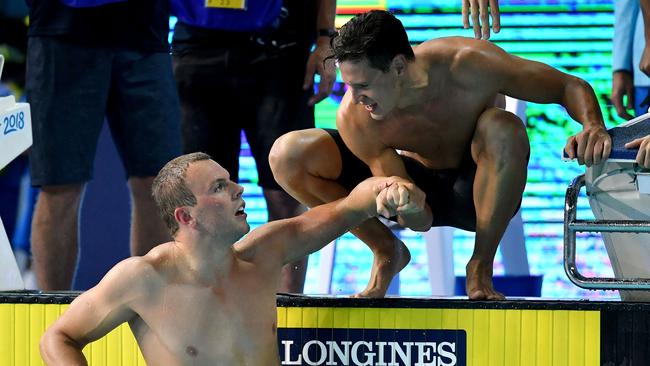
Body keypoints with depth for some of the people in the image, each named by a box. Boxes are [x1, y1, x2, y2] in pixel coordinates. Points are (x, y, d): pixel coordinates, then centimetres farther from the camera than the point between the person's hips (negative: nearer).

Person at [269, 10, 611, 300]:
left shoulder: (466, 64, -31)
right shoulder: (354, 117, -25)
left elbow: (570, 86, -19)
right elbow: (420, 223, -19)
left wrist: (593, 127, -41)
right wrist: (410, 210, -44)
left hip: (477, 191, -2)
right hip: (419, 185, 2)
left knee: (503, 129, -39)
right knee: (289, 155, -18)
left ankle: (481, 266, -18)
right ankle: (386, 252, 3)